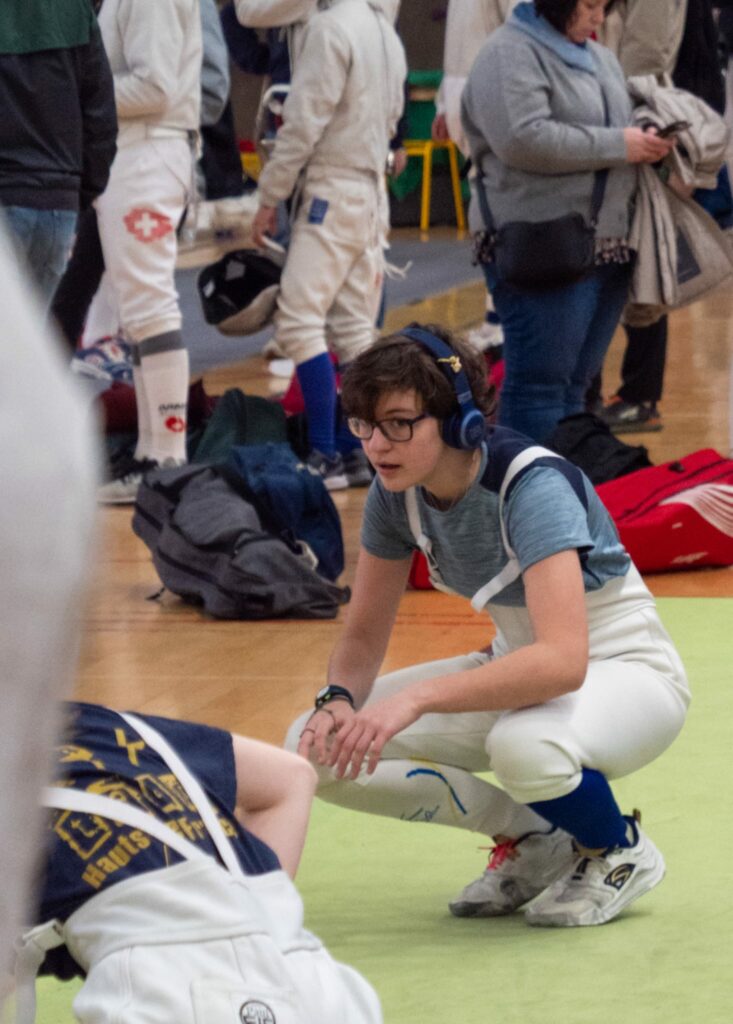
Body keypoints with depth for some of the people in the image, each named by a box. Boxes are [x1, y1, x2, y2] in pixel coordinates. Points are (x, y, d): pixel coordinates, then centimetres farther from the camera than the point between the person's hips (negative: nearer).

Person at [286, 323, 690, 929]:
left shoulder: (531, 485, -30)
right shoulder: (396, 494, -10)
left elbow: (564, 660, -42)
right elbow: (364, 637, 1)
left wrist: (416, 698, -49)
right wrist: (336, 701, -23)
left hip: (627, 670, -7)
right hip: (520, 667, 7)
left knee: (524, 745, -42)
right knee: (319, 745, -12)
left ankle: (620, 852, -7)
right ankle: (530, 838, 3)